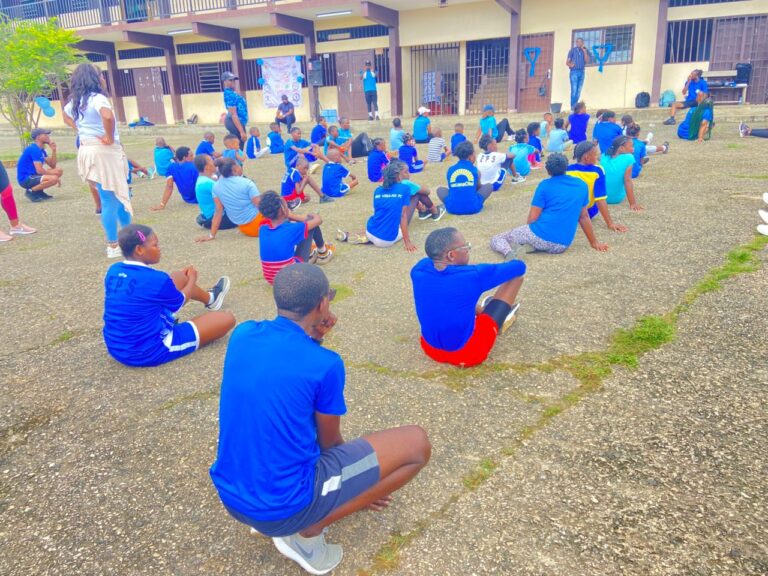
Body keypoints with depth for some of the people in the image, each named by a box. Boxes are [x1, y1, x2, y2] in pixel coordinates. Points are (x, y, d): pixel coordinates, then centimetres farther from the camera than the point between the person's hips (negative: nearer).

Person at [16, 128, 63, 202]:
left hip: (33, 176, 10)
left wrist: (53, 150, 3)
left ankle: (39, 191, 10)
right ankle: (31, 191, -10)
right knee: (54, 178, -30)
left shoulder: (41, 150, 12)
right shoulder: (34, 149, -17)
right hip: (25, 179, -10)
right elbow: (39, 170, -24)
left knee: (59, 170, 11)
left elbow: (52, 166, 12)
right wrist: (54, 174, -13)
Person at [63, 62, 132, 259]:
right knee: (111, 200, -1)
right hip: (104, 152, -9)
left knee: (113, 198, 18)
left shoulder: (76, 101, 11)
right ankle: (113, 246, 5)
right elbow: (107, 116, -36)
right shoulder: (97, 98, -15)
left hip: (87, 150, 9)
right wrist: (110, 137, -21)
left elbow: (66, 116, 32)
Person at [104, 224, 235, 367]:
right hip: (149, 352, -8)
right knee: (227, 318, -4)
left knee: (180, 277, 17)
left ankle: (209, 298, 44)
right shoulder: (156, 279, -24)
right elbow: (180, 302, -3)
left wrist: (186, 278, 23)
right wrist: (192, 280, 18)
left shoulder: (113, 271, -2)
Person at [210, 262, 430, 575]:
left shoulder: (242, 335, -4)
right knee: (417, 443, -3)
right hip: (284, 503, -7)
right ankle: (307, 532, -1)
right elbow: (329, 442, -3)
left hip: (230, 495, 7)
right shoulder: (325, 363, -19)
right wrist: (354, 460, 18)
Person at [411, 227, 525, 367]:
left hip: (430, 349, 5)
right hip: (469, 353, -5)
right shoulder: (472, 275, -24)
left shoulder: (419, 269, -12)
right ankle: (501, 317, 34)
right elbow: (519, 267, -7)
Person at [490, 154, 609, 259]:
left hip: (541, 235, -4)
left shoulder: (545, 185, 0)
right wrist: (594, 242, 28)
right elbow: (583, 216, 18)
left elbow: (532, 218, -2)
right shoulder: (582, 185, 13)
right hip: (562, 246, 4)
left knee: (496, 238, 15)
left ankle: (510, 252, -21)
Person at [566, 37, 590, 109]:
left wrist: (584, 51, -8)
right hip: (574, 72, -4)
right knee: (574, 90, -12)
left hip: (581, 72, 4)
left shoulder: (585, 51, 12)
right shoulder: (572, 50, 5)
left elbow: (587, 61, -1)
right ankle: (573, 107, -11)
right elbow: (567, 62, 1)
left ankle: (576, 106, 10)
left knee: (579, 90, 4)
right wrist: (570, 65, -21)